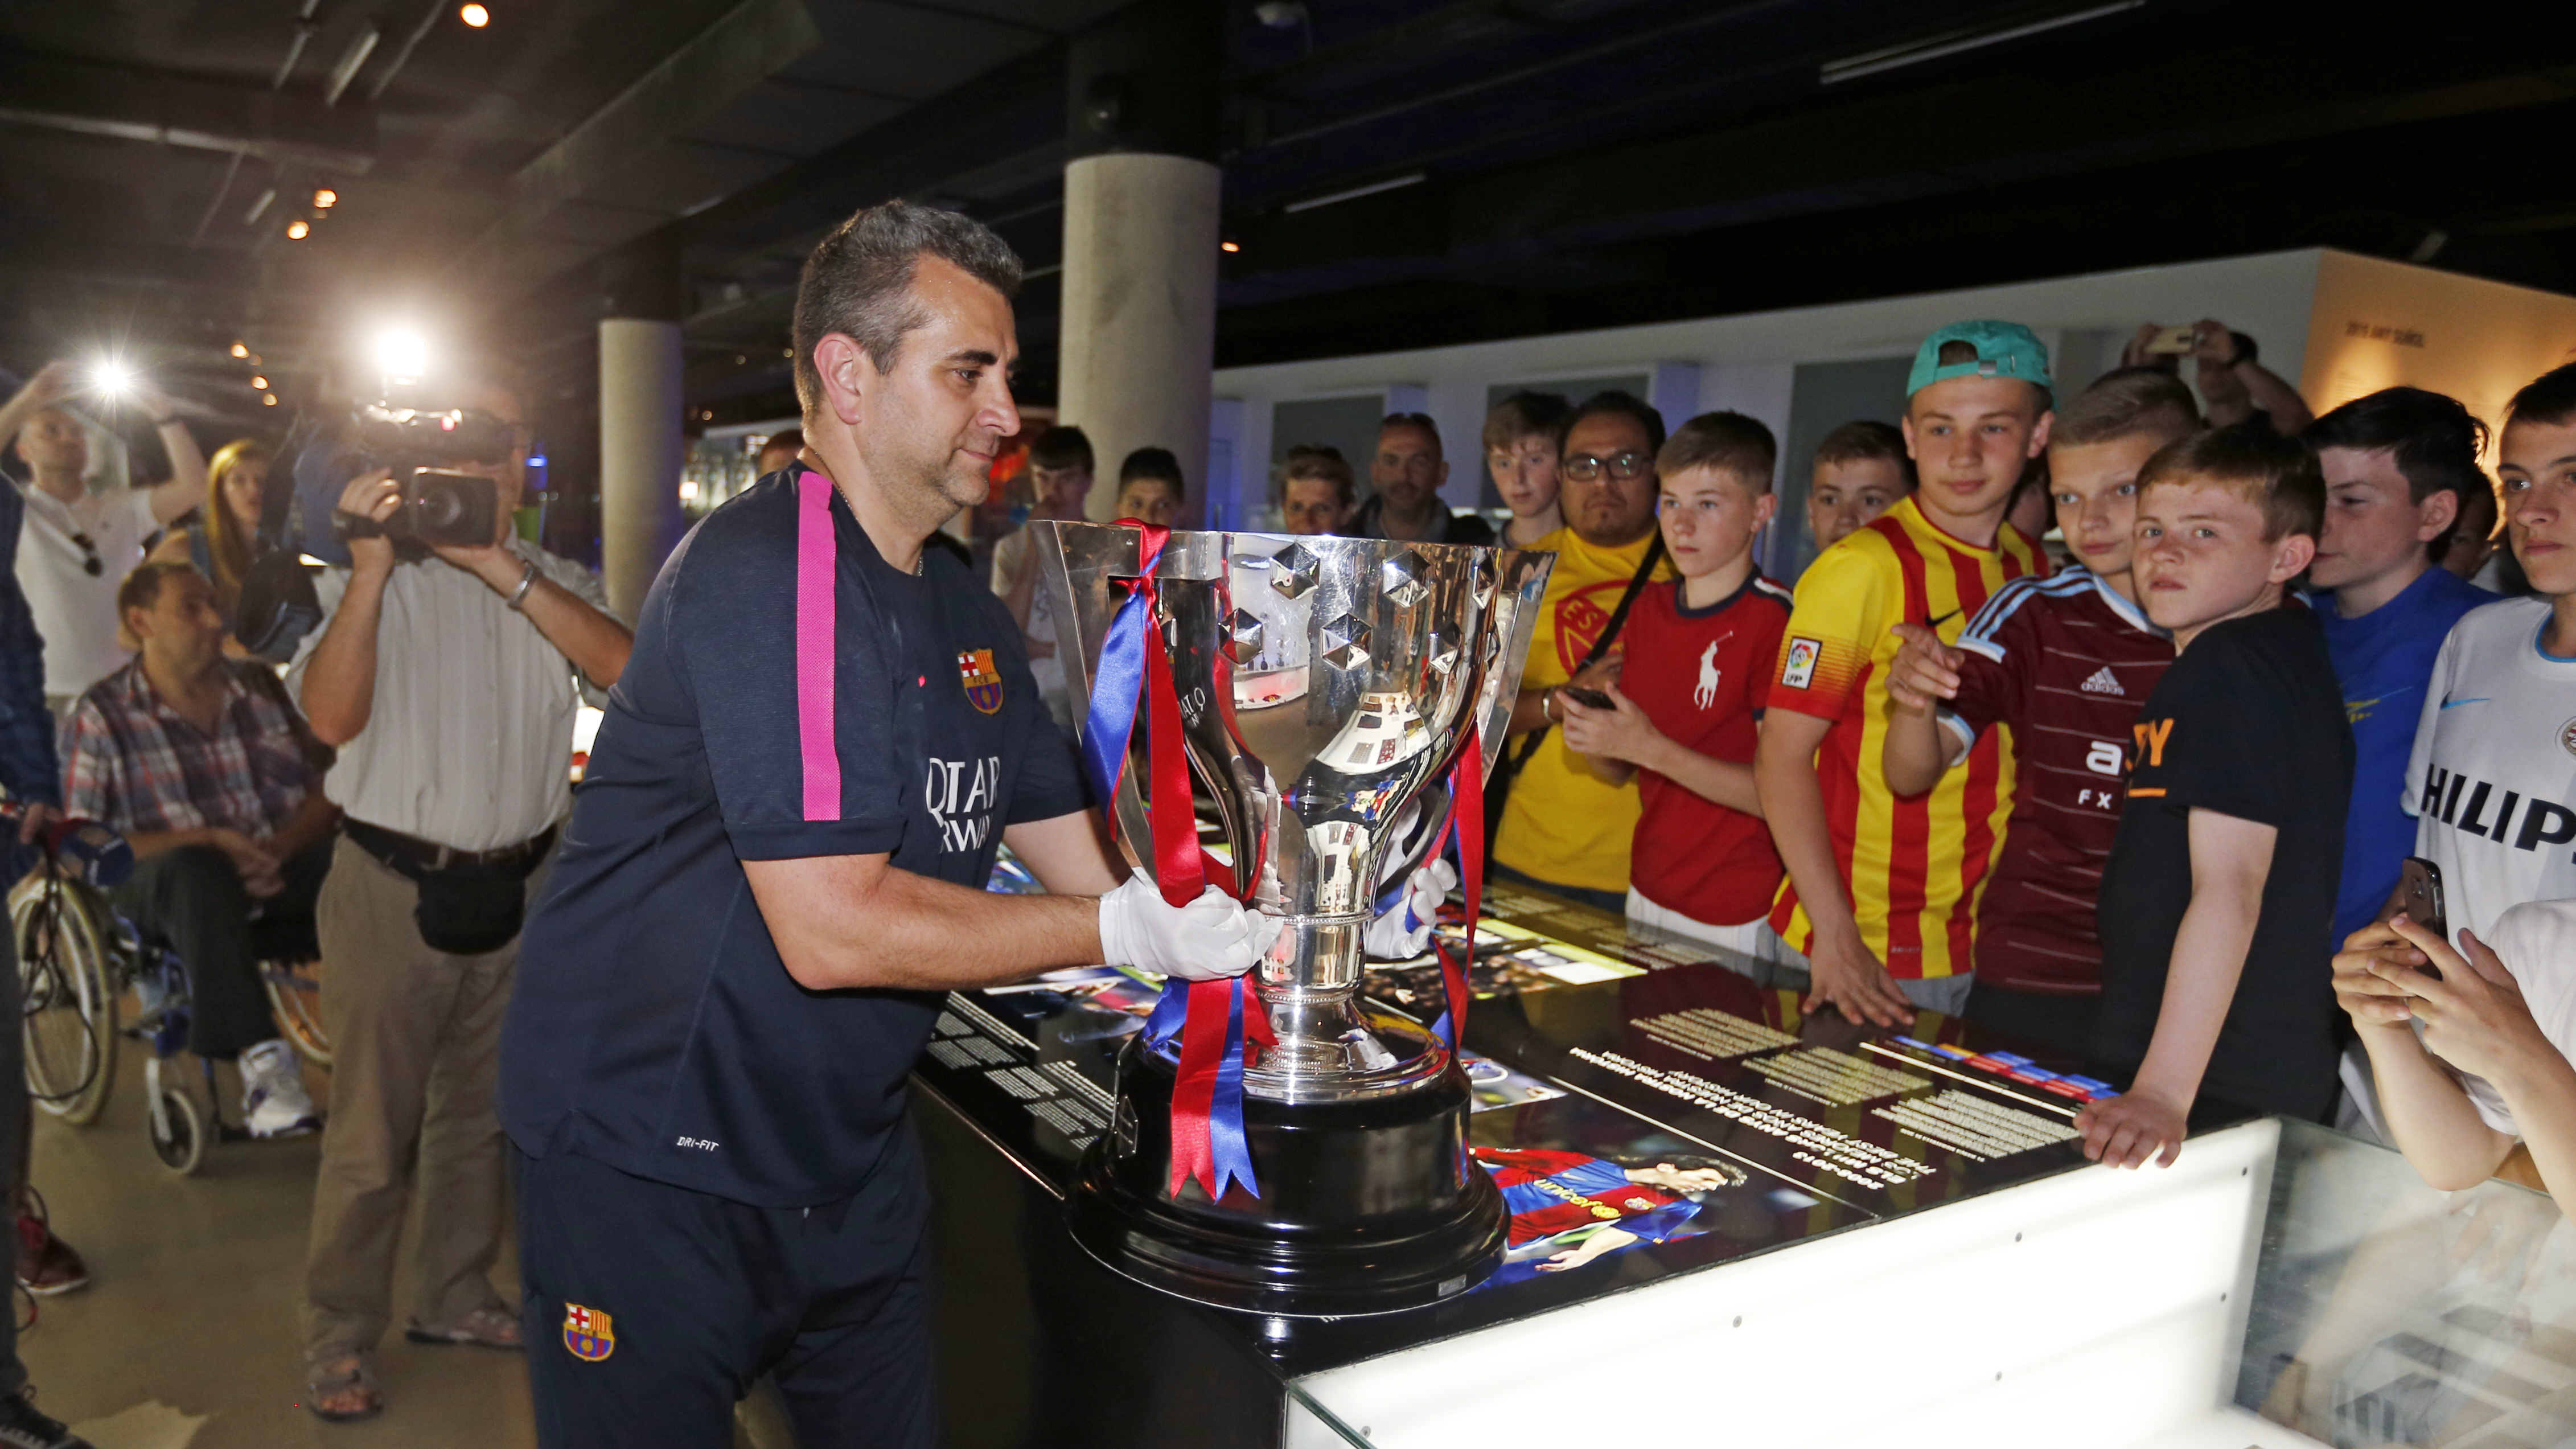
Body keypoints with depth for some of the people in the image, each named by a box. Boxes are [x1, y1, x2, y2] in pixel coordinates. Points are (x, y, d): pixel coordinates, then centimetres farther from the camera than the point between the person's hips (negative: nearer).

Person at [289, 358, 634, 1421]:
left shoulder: (555, 581, 5)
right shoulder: (374, 581, -4)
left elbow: (626, 670, -16)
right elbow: (331, 716, -19)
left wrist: (501, 567, -23)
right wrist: (374, 565, -26)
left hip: (518, 888, 4)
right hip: (398, 888, -4)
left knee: (479, 1107, 17)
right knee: (373, 1131, 1)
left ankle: (455, 1296, 35)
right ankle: (339, 1342, 18)